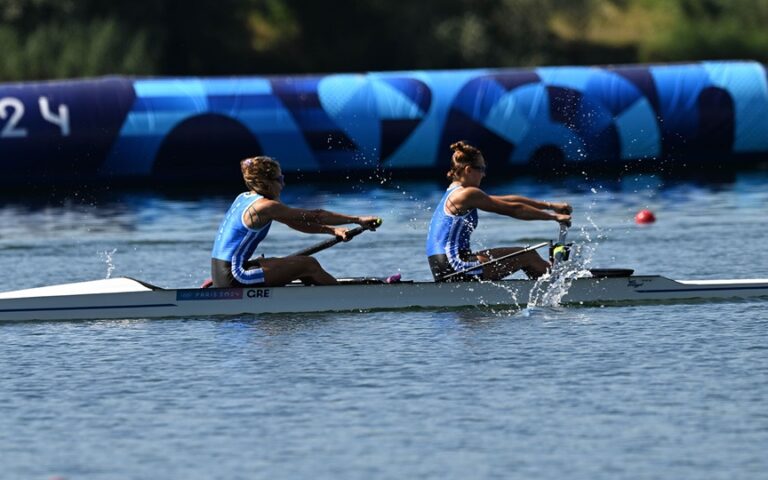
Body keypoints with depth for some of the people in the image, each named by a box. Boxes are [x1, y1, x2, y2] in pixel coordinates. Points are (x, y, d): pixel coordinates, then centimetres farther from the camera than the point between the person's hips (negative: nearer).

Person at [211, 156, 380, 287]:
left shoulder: (245, 198, 15)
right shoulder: (265, 206, -14)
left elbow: (295, 222, 17)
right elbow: (315, 216, -11)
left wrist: (333, 230, 10)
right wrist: (358, 220, -6)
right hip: (233, 278, -10)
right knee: (309, 264, -5)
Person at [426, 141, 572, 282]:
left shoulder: (453, 194, 19)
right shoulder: (467, 194, -11)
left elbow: (509, 200, 18)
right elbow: (513, 209, -8)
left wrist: (549, 205, 18)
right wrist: (553, 216, 1)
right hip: (455, 267, -10)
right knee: (527, 256, 0)